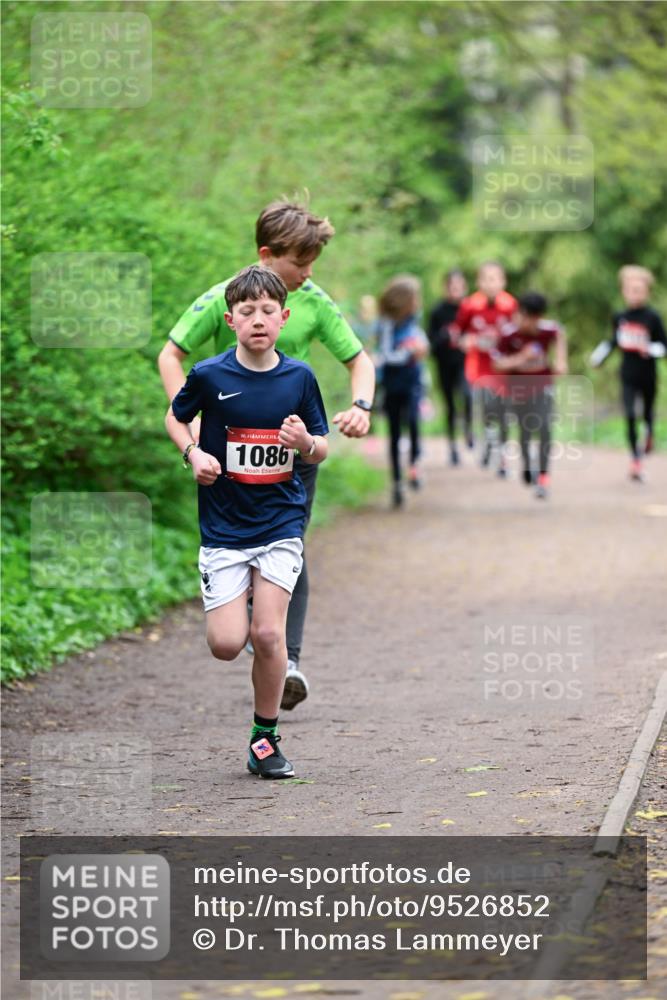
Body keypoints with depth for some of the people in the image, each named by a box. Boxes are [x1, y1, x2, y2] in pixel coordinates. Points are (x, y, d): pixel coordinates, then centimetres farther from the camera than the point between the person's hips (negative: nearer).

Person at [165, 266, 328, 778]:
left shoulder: (299, 377, -2)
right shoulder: (210, 375, -7)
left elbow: (321, 451, 6)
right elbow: (176, 417, 12)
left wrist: (307, 443, -17)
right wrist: (193, 453, -7)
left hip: (281, 523, 0)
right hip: (224, 524, 0)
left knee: (268, 634, -10)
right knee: (226, 644, -7)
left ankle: (265, 737, 7)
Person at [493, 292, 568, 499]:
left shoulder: (548, 329, -15)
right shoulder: (508, 334, -21)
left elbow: (559, 335, 10)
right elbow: (498, 363, -18)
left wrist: (561, 361, 2)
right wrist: (519, 358, -34)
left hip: (543, 386, 0)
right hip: (518, 387, 0)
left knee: (545, 428, -17)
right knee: (525, 431, 11)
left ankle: (543, 476, -13)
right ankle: (527, 467, 41)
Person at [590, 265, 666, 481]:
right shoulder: (620, 317, 1)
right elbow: (613, 341, 18)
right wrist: (599, 356, 10)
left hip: (648, 376, -2)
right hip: (628, 376, 2)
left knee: (647, 414, 14)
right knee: (630, 416, -8)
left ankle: (648, 438, 48)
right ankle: (635, 460, -3)